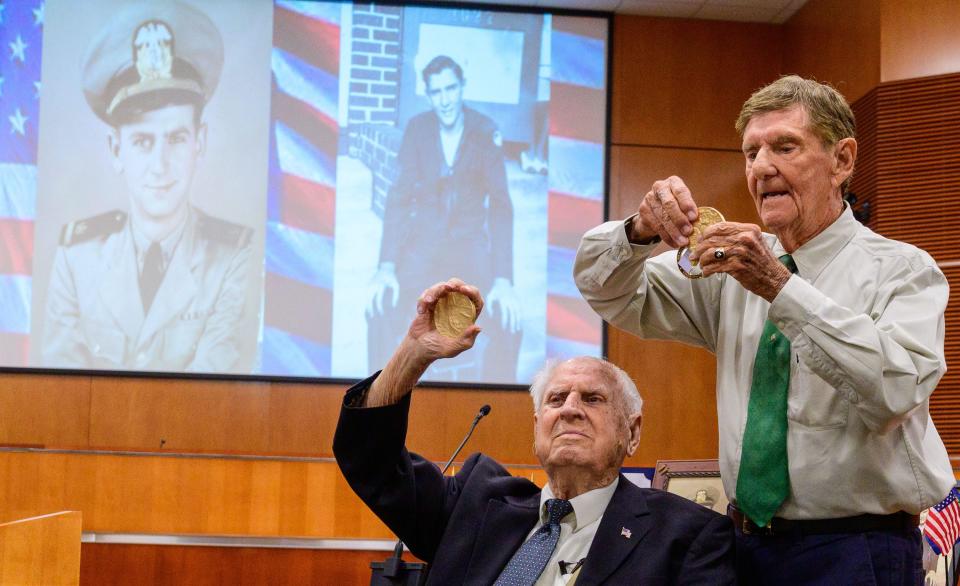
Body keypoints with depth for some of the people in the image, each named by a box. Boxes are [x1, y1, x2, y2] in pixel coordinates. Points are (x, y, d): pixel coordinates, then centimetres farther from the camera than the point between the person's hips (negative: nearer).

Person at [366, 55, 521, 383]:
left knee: (508, 318, -25)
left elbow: (500, 205, -11)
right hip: (423, 244, 1)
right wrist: (386, 266, -18)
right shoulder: (417, 129, -3)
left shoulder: (485, 132, -7)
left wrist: (503, 279, -22)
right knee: (381, 310, -25)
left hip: (470, 245, -1)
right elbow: (399, 198, -5)